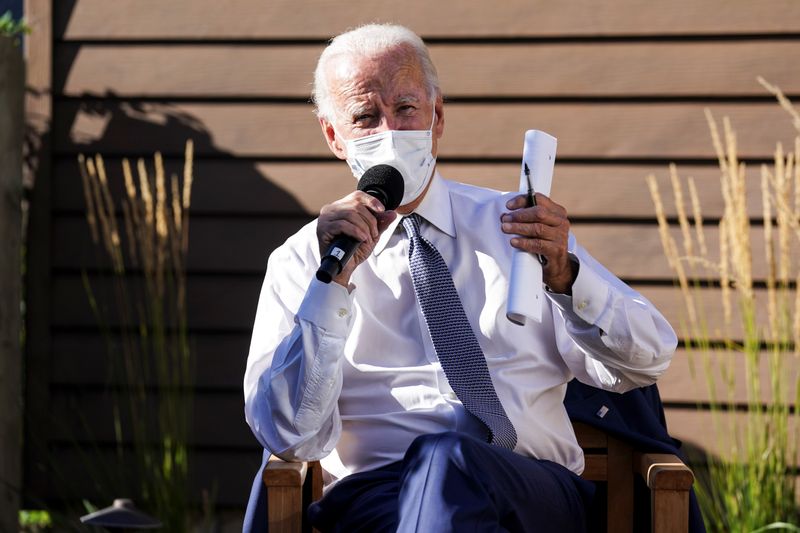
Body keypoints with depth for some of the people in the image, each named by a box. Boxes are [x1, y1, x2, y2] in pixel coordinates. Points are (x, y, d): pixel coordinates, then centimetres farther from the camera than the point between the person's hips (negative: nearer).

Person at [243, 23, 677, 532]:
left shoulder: (509, 224, 18)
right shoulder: (301, 261, 14)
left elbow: (646, 362, 7)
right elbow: (290, 435, -2)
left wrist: (564, 274, -12)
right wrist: (333, 280, -12)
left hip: (537, 490, 0)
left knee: (447, 460, -36)